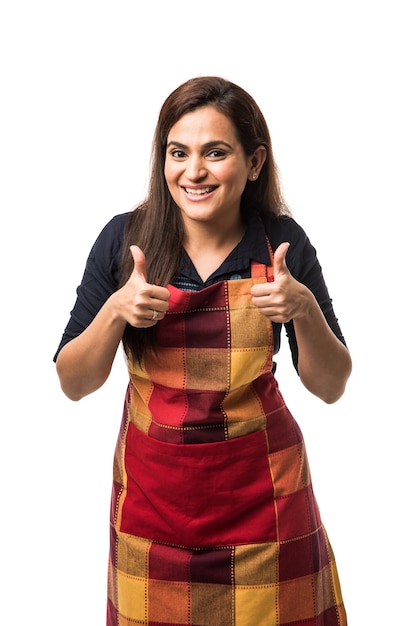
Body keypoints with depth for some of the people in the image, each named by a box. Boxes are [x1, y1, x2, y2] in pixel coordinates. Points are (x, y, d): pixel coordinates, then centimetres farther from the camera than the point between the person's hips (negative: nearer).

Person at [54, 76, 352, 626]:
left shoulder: (283, 242, -8)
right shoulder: (124, 239, -9)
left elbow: (330, 387, -3)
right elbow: (73, 384, -5)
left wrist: (304, 309, -21)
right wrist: (115, 312, -23)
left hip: (261, 487, 0)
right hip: (153, 488, 1)